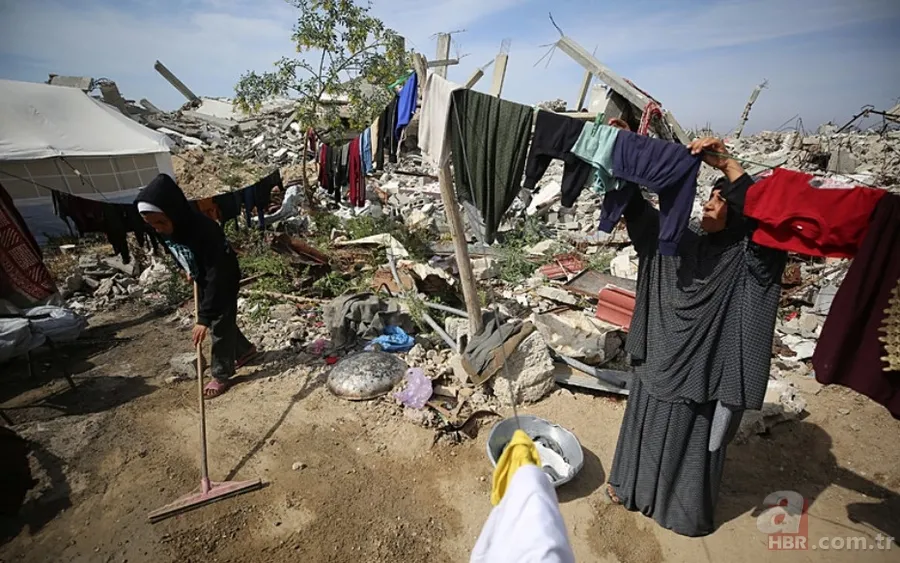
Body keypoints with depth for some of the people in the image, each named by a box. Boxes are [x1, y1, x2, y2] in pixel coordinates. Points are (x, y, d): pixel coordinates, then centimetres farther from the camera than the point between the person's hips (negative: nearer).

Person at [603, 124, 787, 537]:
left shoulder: (750, 258, -12)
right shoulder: (682, 239, 0)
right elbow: (636, 207, -2)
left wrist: (728, 166, -35)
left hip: (703, 367, -4)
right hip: (660, 358, 4)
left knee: (693, 440, 15)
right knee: (647, 426, 21)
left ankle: (687, 510, 41)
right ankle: (632, 485, 44)